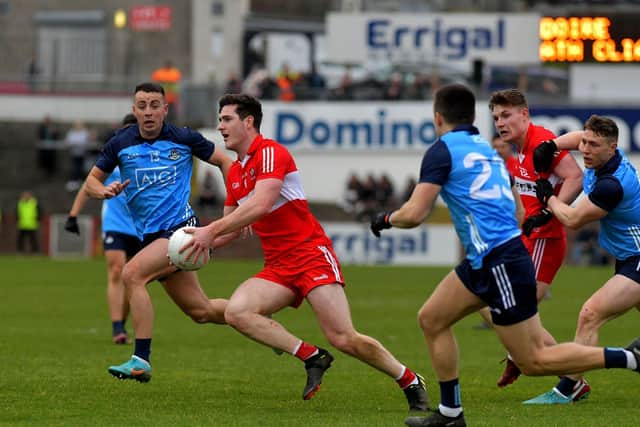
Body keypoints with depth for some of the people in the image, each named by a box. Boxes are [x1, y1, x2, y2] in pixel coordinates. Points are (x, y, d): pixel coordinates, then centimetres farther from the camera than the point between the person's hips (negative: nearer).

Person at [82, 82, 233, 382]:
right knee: (200, 310, 9)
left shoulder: (184, 139, -3)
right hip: (151, 235, 5)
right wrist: (105, 191, -12)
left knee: (132, 273, -26)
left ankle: (141, 360, -23)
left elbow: (224, 161, 10)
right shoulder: (120, 144, 4)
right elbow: (91, 181, 12)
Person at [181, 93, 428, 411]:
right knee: (236, 311, -19)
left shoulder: (270, 152, -11)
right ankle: (312, 357, -11)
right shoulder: (234, 173, 16)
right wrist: (202, 241, 3)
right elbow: (231, 228, 23)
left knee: (344, 339, -14)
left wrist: (211, 230, -25)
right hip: (278, 266, 8)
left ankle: (411, 382, 7)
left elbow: (260, 205, -25)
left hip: (311, 255, -8)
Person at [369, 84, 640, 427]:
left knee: (535, 361, -5)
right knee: (431, 319, 16)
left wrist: (386, 219, 8)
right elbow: (516, 212, 22)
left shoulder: (442, 150, -7)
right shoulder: (487, 149, 17)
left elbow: (414, 214, -13)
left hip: (500, 263, -9)